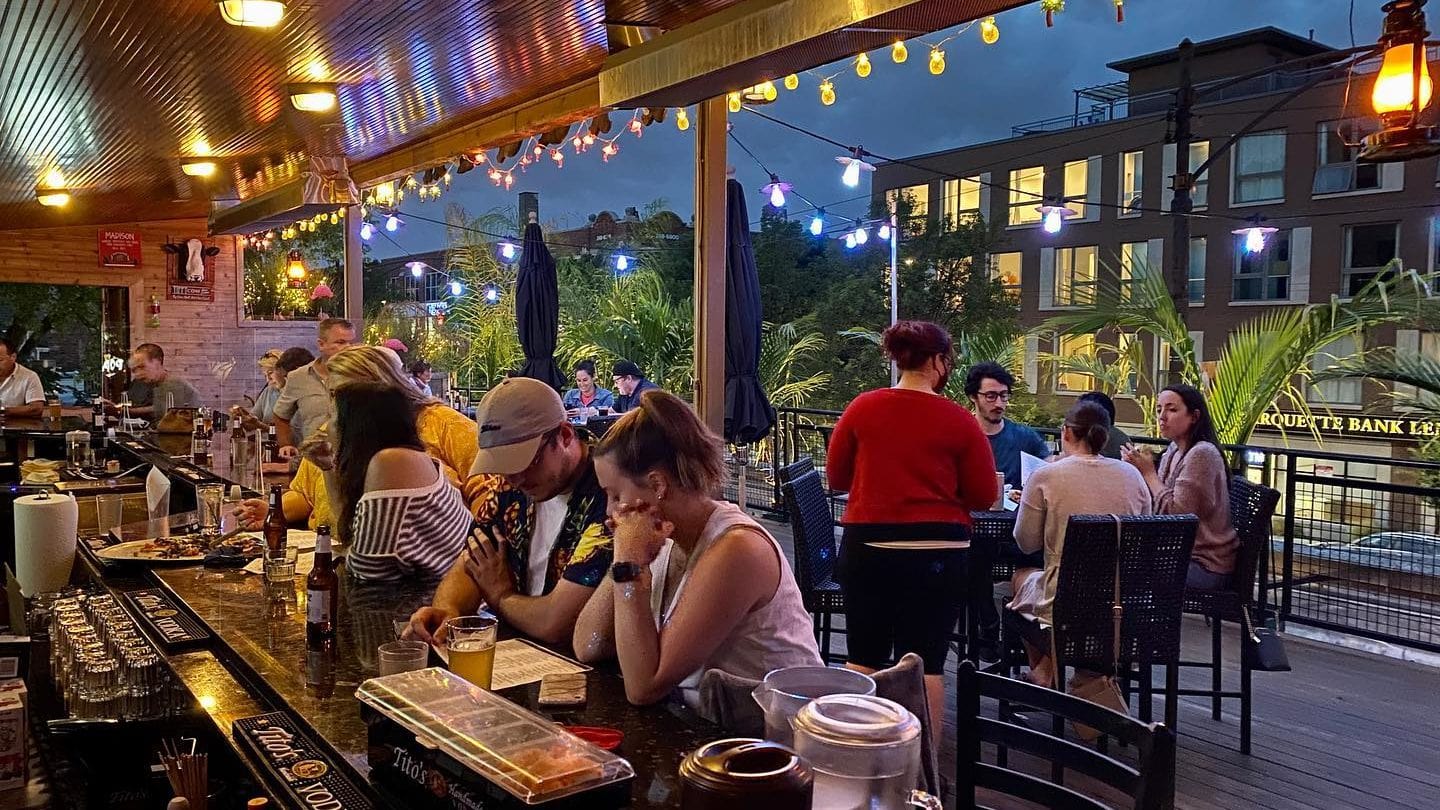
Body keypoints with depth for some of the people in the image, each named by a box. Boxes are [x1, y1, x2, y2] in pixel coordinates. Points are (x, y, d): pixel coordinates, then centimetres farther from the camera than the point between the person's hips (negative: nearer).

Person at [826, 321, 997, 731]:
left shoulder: (863, 407, -2)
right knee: (926, 663, 7)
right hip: (937, 553, -2)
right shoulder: (958, 420, -6)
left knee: (863, 659, 14)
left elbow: (836, 477, 8)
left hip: (866, 547, 2)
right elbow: (983, 497, -1)